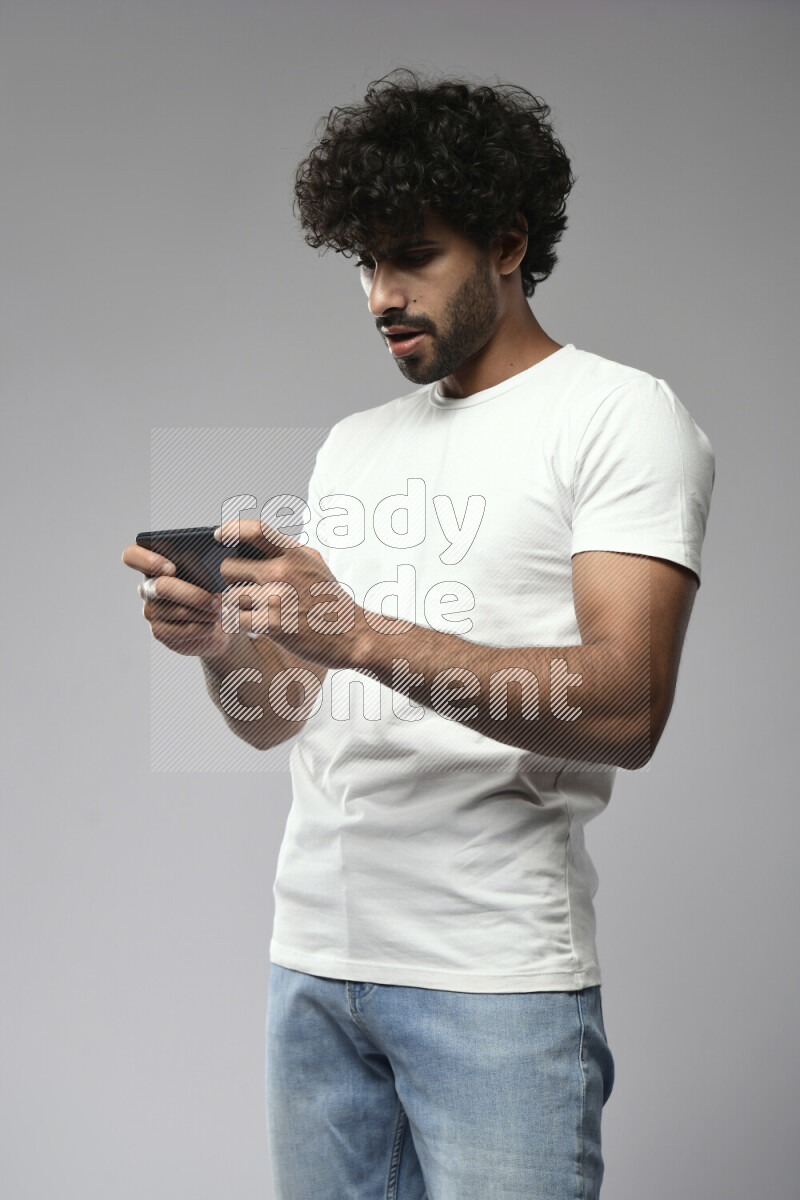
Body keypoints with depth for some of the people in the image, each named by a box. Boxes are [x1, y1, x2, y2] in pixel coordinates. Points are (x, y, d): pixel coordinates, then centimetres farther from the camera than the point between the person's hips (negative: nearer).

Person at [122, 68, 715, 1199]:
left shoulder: (622, 414, -3)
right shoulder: (356, 443, 17)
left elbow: (626, 705, -17)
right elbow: (279, 715, 14)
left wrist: (363, 635, -25)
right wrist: (218, 644, -8)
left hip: (496, 973, -5)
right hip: (312, 957, 6)